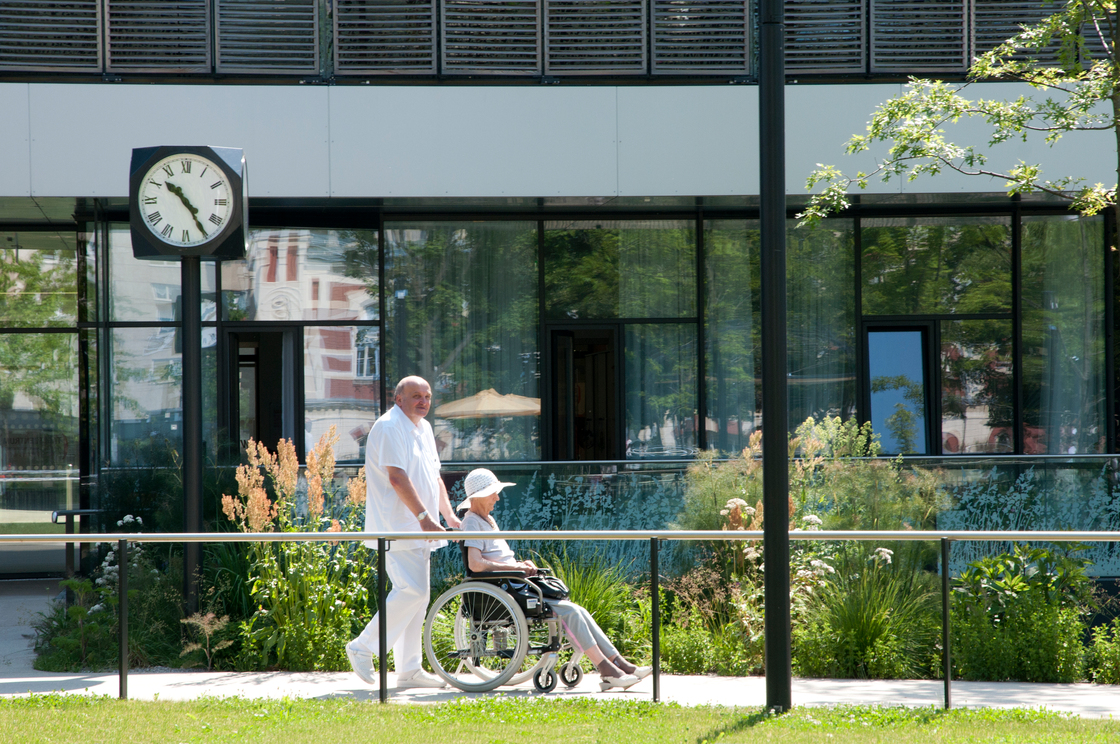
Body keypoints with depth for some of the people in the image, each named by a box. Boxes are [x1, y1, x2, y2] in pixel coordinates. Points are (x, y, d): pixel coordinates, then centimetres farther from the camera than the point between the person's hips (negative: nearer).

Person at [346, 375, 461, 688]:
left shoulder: (423, 428, 19)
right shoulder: (389, 427, -12)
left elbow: (434, 475, 25)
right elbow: (397, 477, -21)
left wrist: (448, 513, 13)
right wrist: (423, 516, -25)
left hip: (417, 530, 10)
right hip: (397, 527, -10)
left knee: (418, 594, 8)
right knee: (412, 589, -17)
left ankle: (409, 670, 11)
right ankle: (363, 648, -6)